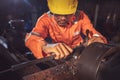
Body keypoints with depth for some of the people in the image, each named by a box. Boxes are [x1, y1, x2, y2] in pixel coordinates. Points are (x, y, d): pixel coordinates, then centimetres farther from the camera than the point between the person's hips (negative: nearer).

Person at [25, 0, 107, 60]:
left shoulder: (80, 16, -15)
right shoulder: (46, 19, -19)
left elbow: (95, 34, -16)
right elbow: (30, 38, -34)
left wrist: (98, 39, -43)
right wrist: (45, 46, -58)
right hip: (58, 55, -1)